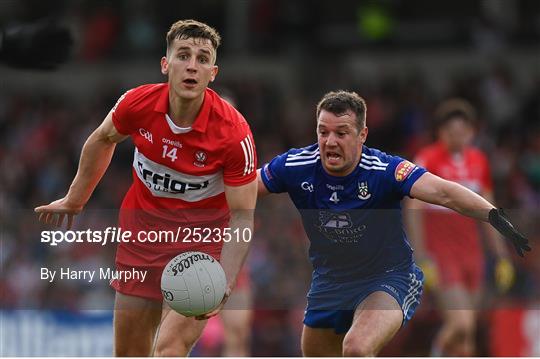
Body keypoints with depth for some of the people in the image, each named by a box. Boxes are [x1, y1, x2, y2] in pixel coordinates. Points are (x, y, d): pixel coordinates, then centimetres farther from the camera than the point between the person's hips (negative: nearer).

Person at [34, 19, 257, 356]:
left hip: (202, 237, -4)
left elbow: (242, 215, -20)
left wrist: (223, 285, -33)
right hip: (142, 223, 4)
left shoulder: (235, 132, -25)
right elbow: (103, 140, 8)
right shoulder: (137, 103, -16)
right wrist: (75, 200, 20)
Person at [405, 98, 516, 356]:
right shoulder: (428, 159, -8)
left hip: (471, 252, 6)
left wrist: (501, 255, 16)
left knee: (467, 333, 6)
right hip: (440, 253, -6)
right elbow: (414, 209, -10)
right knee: (461, 324, -18)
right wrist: (422, 257, -17)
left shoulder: (478, 161, 10)